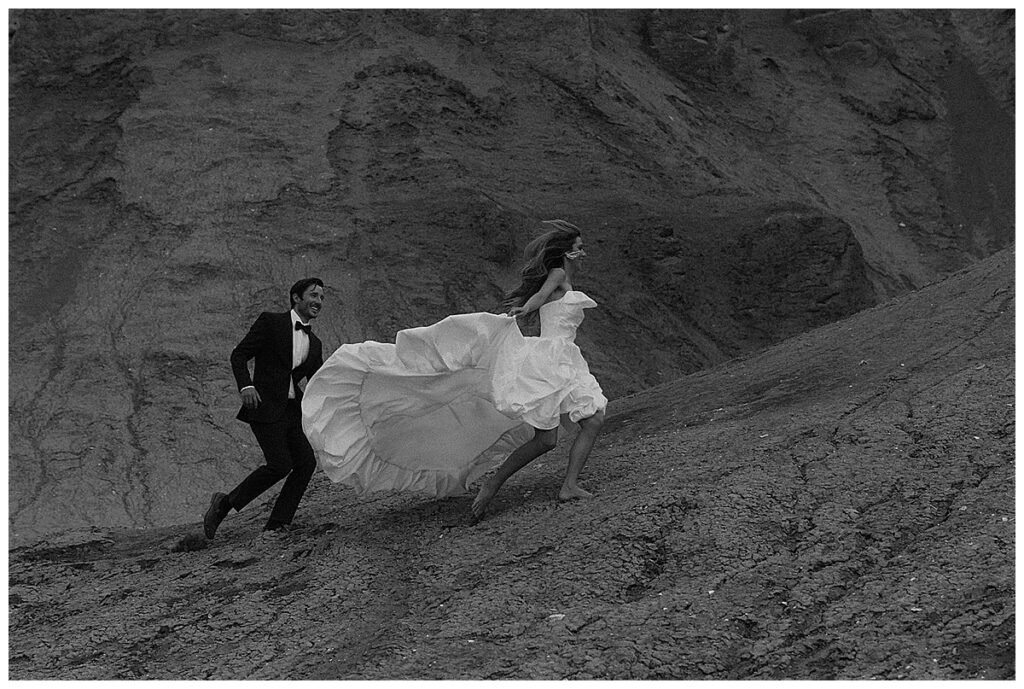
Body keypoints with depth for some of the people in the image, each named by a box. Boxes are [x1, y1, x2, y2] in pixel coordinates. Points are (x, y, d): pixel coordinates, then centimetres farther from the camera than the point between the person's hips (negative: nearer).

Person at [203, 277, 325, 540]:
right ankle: (226, 503, -1)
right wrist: (246, 386, -20)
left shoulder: (314, 344, 18)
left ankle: (277, 525, -2)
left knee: (306, 463, -9)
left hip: (293, 410, 7)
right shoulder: (270, 322, -1)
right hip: (265, 407, -7)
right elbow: (239, 355, -4)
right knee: (280, 465, -18)